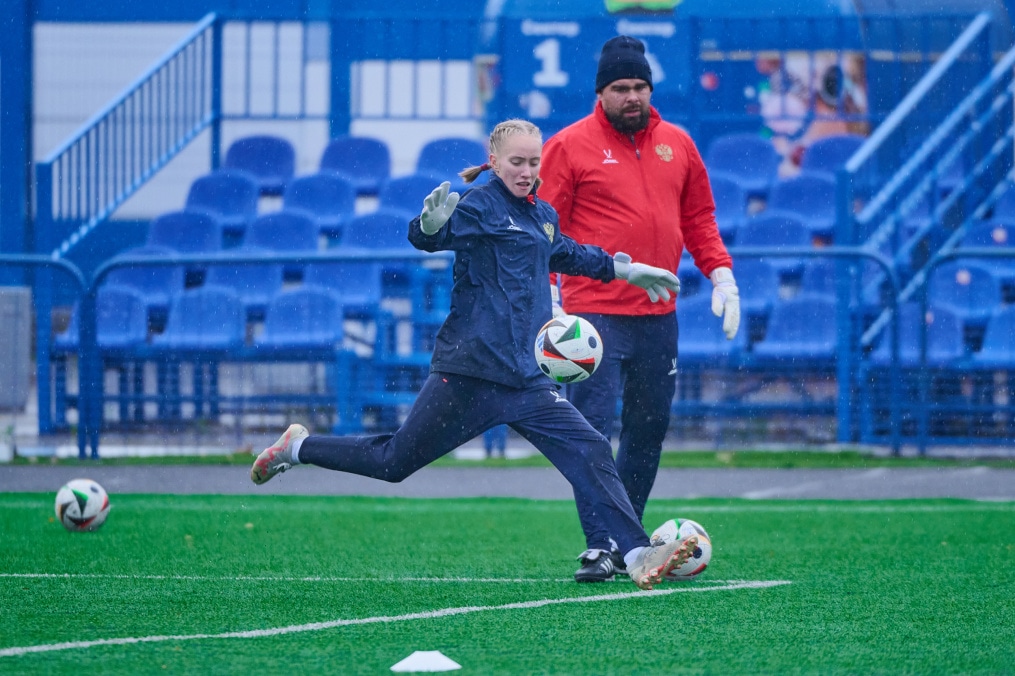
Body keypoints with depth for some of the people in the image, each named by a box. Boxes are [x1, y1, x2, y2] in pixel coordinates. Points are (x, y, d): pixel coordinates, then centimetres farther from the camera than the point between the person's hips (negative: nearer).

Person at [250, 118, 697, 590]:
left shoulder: (543, 216, 16)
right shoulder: (480, 206, -8)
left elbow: (567, 254, 40)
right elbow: (427, 237, -26)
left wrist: (621, 269, 47)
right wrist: (431, 226, -49)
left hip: (526, 380, 6)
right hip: (470, 372, -6)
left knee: (590, 453, -9)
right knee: (394, 462, 5)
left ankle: (639, 557, -14)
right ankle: (298, 448, 27)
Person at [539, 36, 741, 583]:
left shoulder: (677, 145, 13)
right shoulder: (569, 147, -2)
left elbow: (698, 219, 20)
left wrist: (721, 275, 7)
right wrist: (546, 301, -12)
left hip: (658, 316, 5)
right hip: (596, 312, -5)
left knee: (649, 429, 10)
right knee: (593, 430, -11)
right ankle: (598, 547, -12)